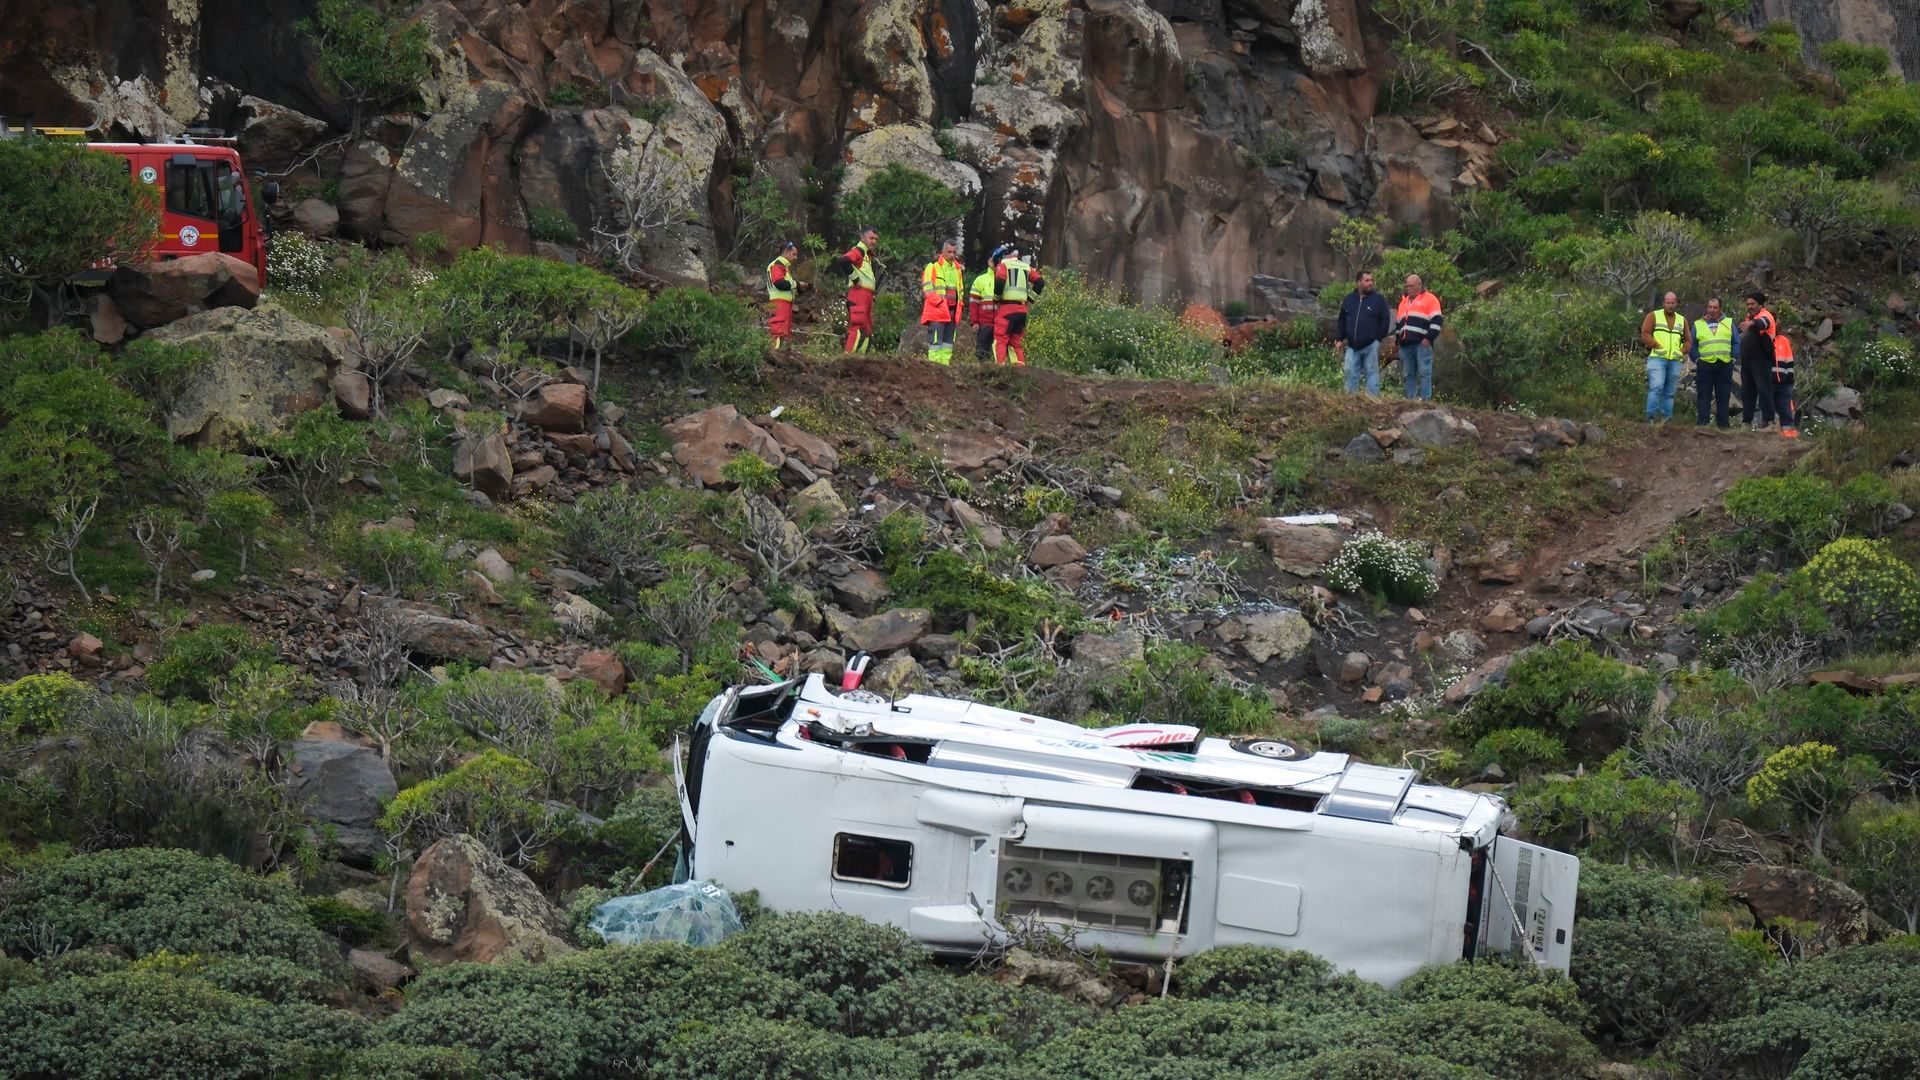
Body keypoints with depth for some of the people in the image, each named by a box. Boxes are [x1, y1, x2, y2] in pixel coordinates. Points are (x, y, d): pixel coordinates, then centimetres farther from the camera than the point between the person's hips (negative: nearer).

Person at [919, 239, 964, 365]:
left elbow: (960, 291, 27)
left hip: (951, 311, 7)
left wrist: (958, 309, 17)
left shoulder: (957, 269, 19)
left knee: (948, 342, 7)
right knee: (935, 341, -12)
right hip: (937, 311, -7)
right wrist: (939, 303, -18)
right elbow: (928, 288, -11)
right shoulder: (933, 266, -3)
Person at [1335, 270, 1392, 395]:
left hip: (1371, 346, -3)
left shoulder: (1378, 299, 1)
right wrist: (1339, 339, 9)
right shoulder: (1349, 299, 10)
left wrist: (1378, 339, -6)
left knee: (1372, 373, -2)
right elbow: (1342, 321, 16)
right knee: (1351, 373, 0)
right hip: (1352, 346, 3)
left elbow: (1386, 320, 0)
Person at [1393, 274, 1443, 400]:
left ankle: (1425, 398, -13)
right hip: (1405, 344, 7)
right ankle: (1410, 398, 7)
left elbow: (1436, 321, -6)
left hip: (1422, 344, -7)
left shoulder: (1429, 299, 2)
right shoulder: (1404, 301, 24)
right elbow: (1398, 323, 30)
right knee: (1409, 374, 6)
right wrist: (1398, 339, 20)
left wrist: (1428, 338, -13)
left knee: (1424, 373, -9)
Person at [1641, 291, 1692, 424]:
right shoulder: (1653, 316, 8)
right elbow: (1645, 334, -2)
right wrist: (1656, 346, -11)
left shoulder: (1682, 320, 20)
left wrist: (1682, 351, 3)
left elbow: (1688, 340, 21)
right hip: (1657, 358, -5)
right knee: (1656, 387, -20)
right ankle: (1651, 416, -19)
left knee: (1669, 392, 4)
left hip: (1675, 361, 5)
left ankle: (1666, 418, 6)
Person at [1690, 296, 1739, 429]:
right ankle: (1701, 424, -6)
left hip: (1725, 366, 0)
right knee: (1703, 396, -4)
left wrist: (1733, 357, -2)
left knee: (1723, 396, 2)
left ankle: (1723, 425, 5)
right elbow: (1692, 345, 10)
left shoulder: (1729, 323, 13)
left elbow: (1737, 343, 10)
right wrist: (1697, 359, -3)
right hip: (1705, 365, 0)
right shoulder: (1698, 324, 13)